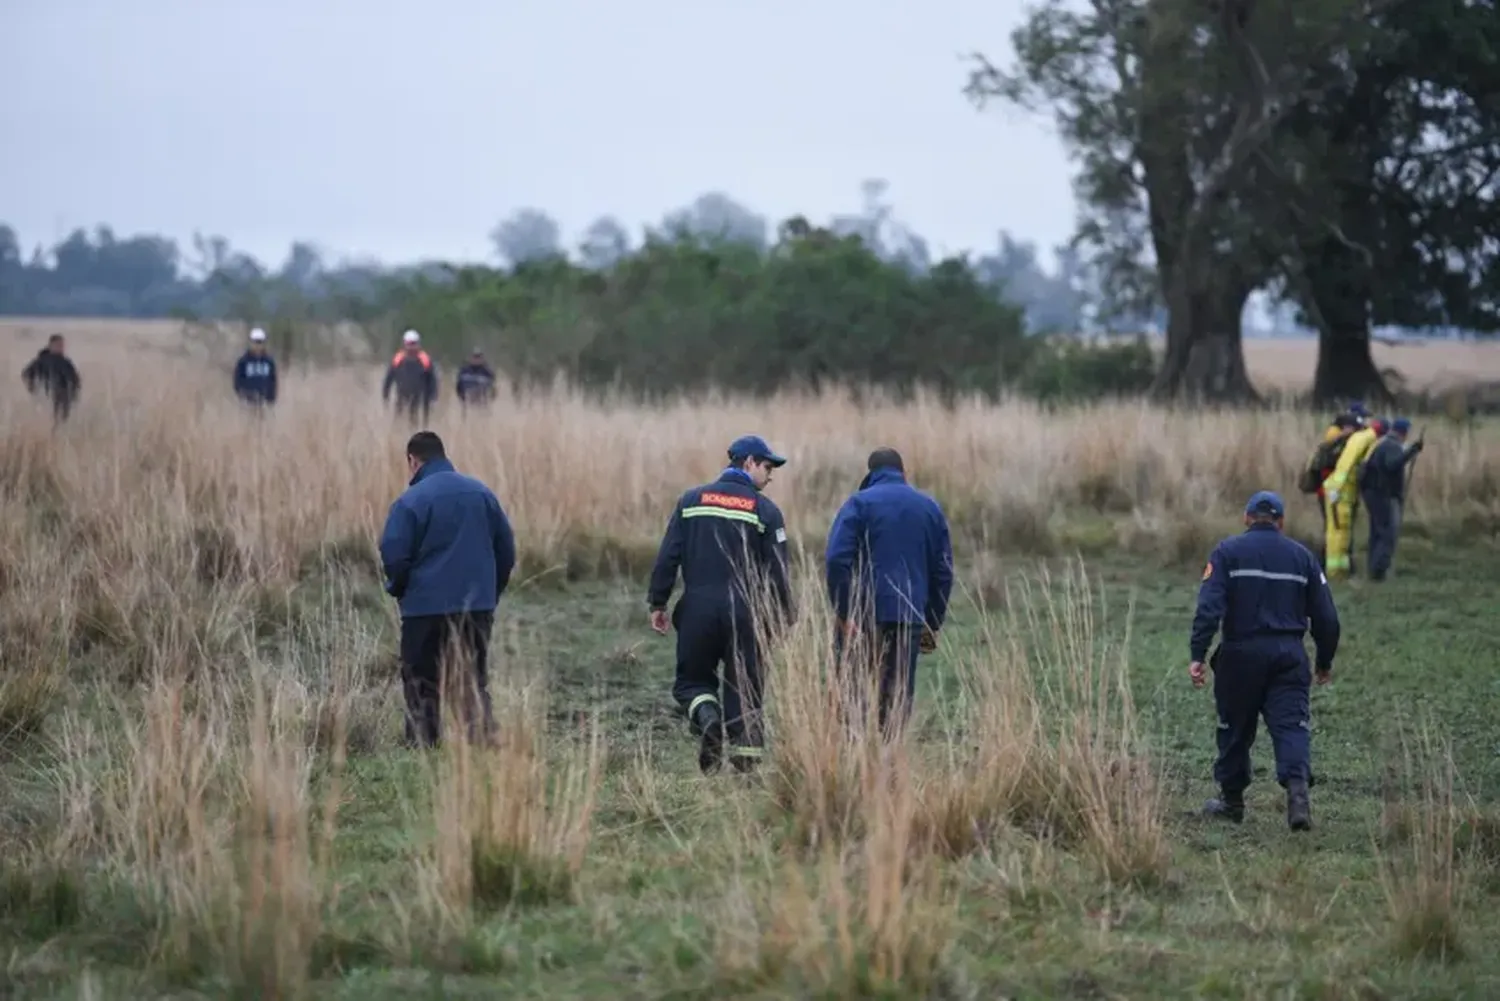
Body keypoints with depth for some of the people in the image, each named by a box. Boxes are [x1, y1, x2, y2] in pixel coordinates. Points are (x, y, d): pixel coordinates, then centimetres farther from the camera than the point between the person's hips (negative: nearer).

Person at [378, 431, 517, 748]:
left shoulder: (411, 501, -10)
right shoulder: (481, 493, 6)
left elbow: (393, 555, -14)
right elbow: (506, 549, 9)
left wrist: (398, 589, 6)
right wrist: (492, 592, 18)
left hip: (427, 605, -4)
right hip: (478, 605, 4)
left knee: (422, 685, 4)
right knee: (476, 681, 12)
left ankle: (422, 747, 2)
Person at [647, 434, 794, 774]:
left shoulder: (691, 500, 7)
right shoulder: (765, 510, 0)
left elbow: (668, 556, 2)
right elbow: (777, 570, -2)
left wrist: (657, 603, 6)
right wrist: (781, 617, 6)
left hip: (697, 607, 1)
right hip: (744, 611, -1)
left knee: (692, 680, 12)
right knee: (743, 685, 7)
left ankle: (706, 716, -18)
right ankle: (745, 753, 1)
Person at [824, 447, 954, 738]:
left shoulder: (860, 503, -1)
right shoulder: (930, 507, 13)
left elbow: (836, 560, -13)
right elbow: (943, 571, 14)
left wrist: (844, 614, -11)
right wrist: (933, 624, 18)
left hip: (864, 615, -3)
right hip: (910, 618, 3)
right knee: (898, 693, 6)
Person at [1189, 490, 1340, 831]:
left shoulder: (1228, 552, 2)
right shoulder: (1301, 556, 10)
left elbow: (1209, 607, -11)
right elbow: (1325, 617, 11)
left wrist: (1198, 655, -14)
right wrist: (1325, 662, 22)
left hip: (1241, 653, -1)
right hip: (1289, 655, 1)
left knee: (1235, 728, 12)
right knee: (1291, 725, -4)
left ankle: (1231, 800, 23)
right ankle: (1297, 788, -26)